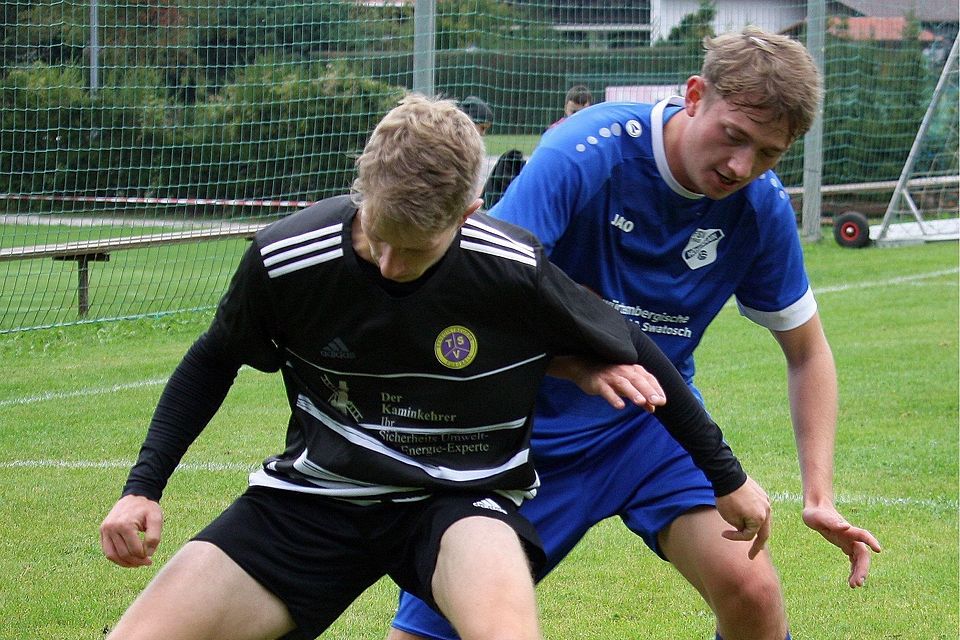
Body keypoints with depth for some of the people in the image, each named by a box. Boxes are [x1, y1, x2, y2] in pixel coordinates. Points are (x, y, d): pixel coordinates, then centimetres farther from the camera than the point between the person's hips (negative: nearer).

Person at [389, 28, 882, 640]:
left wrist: (820, 496, -9)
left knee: (749, 589, -20)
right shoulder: (583, 154, -24)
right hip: (534, 421, -3)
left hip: (651, 425, 3)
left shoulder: (761, 206, -11)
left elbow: (806, 351, 3)